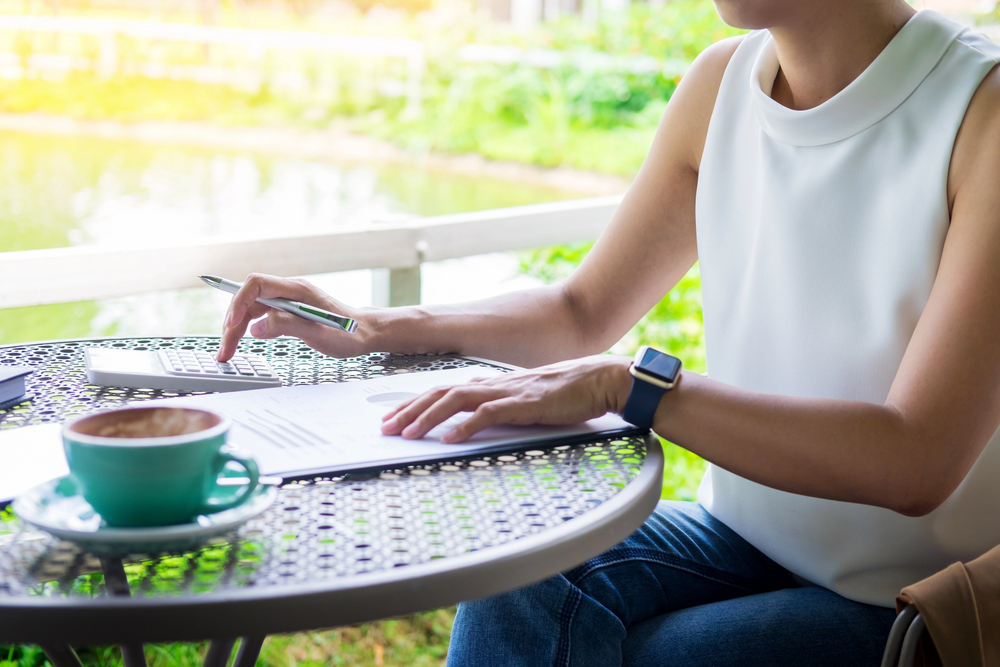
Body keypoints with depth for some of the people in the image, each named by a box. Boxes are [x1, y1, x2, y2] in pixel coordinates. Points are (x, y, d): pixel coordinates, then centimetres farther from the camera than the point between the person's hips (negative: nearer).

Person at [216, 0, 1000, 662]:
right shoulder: (721, 85, 1)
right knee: (521, 587, -22)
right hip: (741, 535, 5)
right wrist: (376, 328, -1)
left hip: (905, 601, -4)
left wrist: (626, 385, -31)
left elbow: (917, 462, -27)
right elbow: (584, 311, 11)